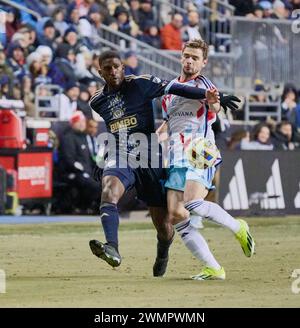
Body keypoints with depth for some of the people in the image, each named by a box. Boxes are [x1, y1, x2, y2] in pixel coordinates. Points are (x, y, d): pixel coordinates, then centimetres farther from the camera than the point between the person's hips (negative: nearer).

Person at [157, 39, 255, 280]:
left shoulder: (203, 84, 1)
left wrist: (214, 102, -42)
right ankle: (214, 269, -5)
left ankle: (238, 228, -2)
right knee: (177, 215, -8)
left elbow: (216, 107, -21)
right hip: (177, 159, 7)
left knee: (193, 204, -29)